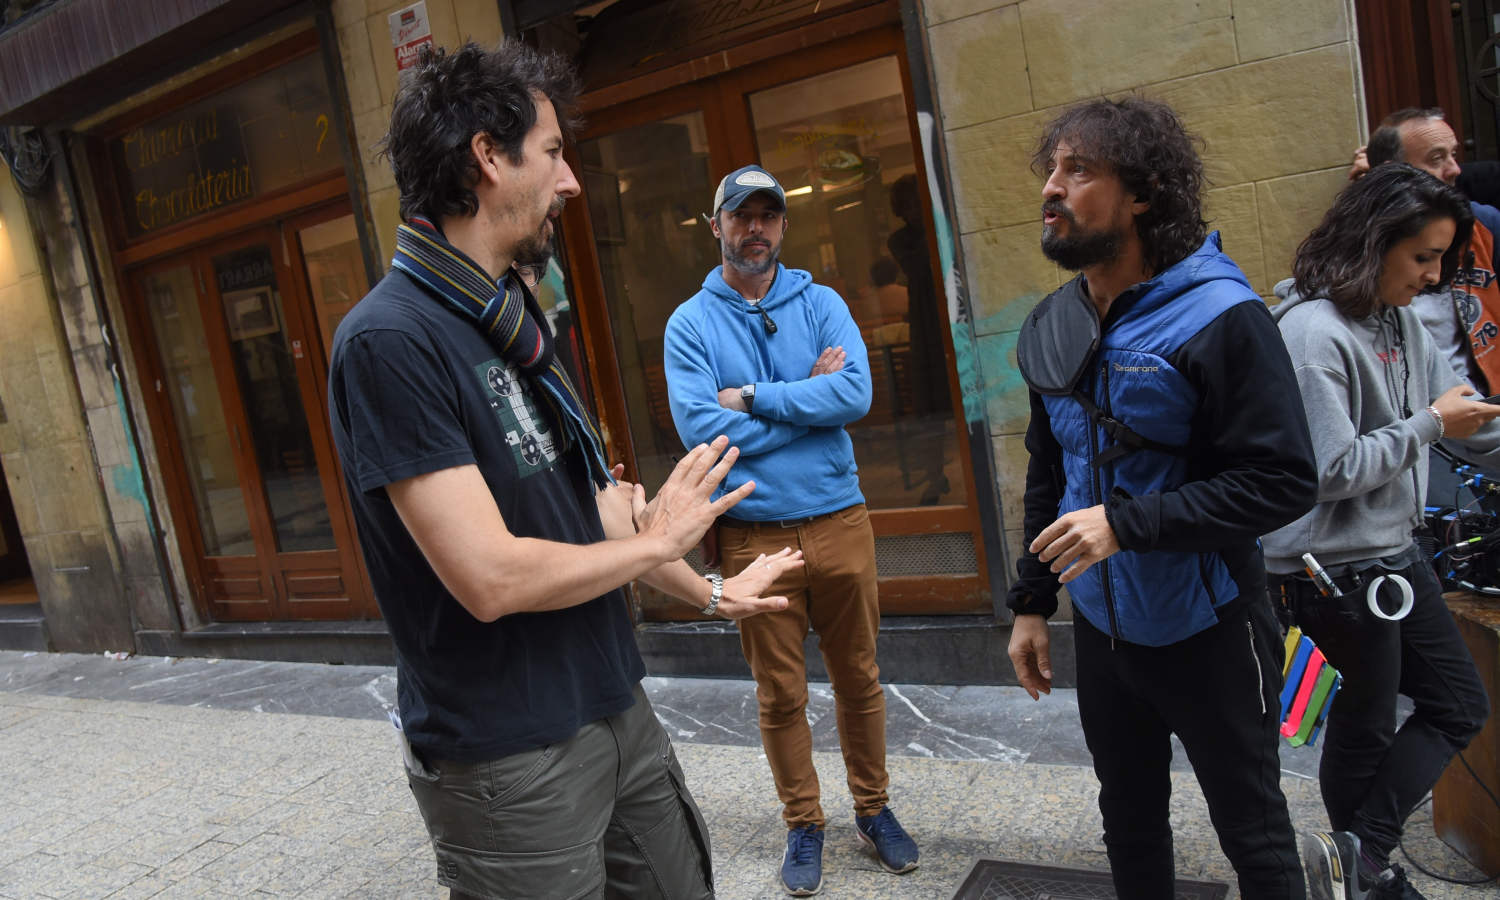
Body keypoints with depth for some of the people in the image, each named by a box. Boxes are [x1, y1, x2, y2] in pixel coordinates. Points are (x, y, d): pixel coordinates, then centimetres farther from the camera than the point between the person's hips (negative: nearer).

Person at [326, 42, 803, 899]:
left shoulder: (513, 317, 8)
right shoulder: (389, 340, -21)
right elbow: (490, 577, -26)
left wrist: (708, 590, 20)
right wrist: (656, 540, -11)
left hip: (616, 710, 8)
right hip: (507, 758, -8)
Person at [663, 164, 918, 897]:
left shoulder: (821, 304, 3)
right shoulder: (690, 323, -1)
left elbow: (856, 394, -13)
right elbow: (699, 427, -15)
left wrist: (754, 398, -15)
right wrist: (807, 398, -12)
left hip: (838, 522, 2)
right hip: (752, 534, -1)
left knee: (858, 678, 14)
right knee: (780, 695, 10)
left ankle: (873, 808, 34)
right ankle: (803, 825, 30)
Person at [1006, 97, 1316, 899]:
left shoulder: (1220, 317, -18)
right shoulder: (1051, 327, 2)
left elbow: (1284, 481, -21)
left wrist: (1127, 523, -27)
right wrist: (1031, 602, 10)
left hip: (1206, 629, -5)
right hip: (1102, 623, 6)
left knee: (1252, 827, 13)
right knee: (1128, 812, 22)